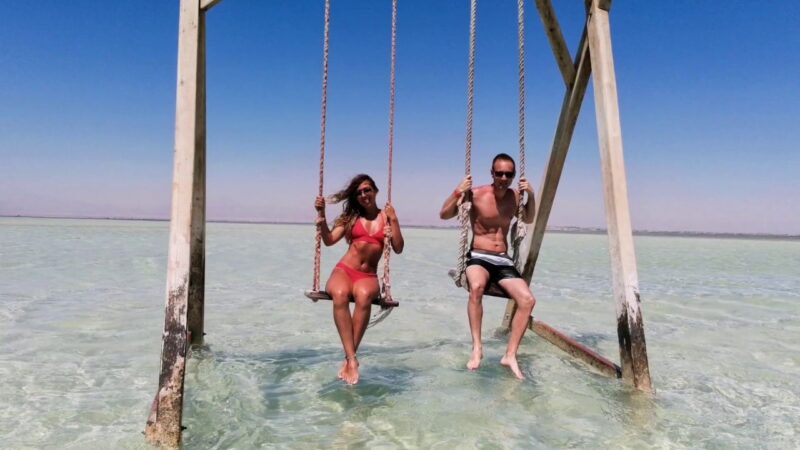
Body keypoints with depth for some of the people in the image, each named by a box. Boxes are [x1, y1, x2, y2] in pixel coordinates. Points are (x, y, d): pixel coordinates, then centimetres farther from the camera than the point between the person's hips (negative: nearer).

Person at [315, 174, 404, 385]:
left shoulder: (386, 216, 9)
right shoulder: (351, 216, 13)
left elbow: (398, 248, 1)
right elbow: (329, 240, 4)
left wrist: (394, 220, -7)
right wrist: (321, 215, -6)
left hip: (368, 276, 0)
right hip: (344, 270, 1)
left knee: (364, 296, -38)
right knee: (340, 294, -37)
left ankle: (348, 359, -32)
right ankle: (352, 358, -37)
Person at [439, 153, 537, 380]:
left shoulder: (514, 196, 5)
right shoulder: (476, 194, -9)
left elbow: (528, 220, 23)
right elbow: (444, 215, -7)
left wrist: (531, 196, 5)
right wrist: (458, 193, -22)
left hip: (503, 261, 5)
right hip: (478, 257, -4)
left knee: (527, 299, -17)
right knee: (477, 286, -38)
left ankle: (510, 354, -4)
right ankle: (477, 347, -25)